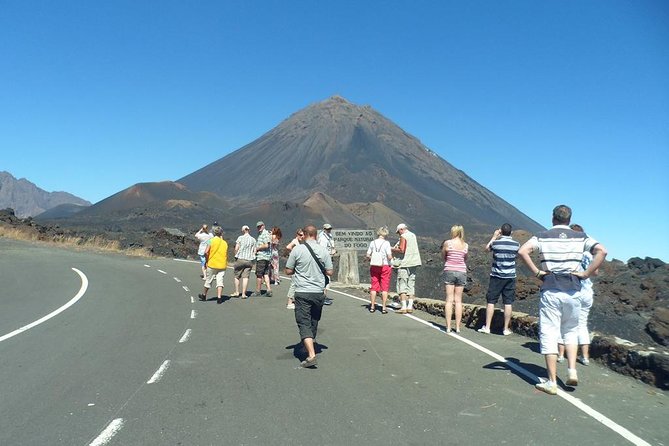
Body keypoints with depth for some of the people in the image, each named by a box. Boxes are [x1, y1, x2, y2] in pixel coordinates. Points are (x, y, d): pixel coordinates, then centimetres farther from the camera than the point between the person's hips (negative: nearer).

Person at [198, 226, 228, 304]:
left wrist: (207, 260, 1)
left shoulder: (212, 240, -5)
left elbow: (206, 252, -12)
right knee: (220, 282, 1)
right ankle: (219, 297, -9)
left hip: (212, 264, -2)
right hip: (222, 265, 2)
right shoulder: (225, 243, 7)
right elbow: (226, 254, 9)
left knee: (208, 281, 11)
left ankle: (204, 295, 27)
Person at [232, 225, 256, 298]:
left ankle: (237, 292, 16)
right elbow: (254, 251, 5)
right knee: (246, 277, 2)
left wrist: (236, 256, 7)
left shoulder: (240, 238, -4)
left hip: (240, 259, -2)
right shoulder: (253, 239, 5)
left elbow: (236, 249, -8)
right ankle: (243, 294, 0)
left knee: (237, 276, 11)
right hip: (249, 260, 2)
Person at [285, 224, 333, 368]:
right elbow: (329, 272, 2)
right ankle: (308, 347, 35)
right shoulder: (323, 251, -1)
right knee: (314, 323, 20)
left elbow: (288, 271, -3)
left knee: (304, 324, -3)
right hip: (319, 292, 3)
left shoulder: (297, 250, -7)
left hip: (302, 293, -3)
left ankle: (311, 355, -16)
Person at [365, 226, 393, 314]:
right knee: (384, 287, 4)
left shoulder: (372, 243, 0)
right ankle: (383, 308, 5)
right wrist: (392, 255, 7)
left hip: (374, 267, 3)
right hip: (385, 267, -3)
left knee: (374, 287, 10)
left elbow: (368, 255, 0)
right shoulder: (386, 243, -10)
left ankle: (372, 307, 14)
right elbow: (389, 257, -15)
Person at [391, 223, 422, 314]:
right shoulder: (413, 235, 15)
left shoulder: (403, 236, -10)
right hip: (414, 263, 8)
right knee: (411, 286, 10)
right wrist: (397, 249, 19)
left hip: (405, 264, -8)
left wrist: (393, 249, -2)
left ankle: (404, 307, -6)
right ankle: (410, 307, 9)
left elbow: (401, 250, -18)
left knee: (402, 286, -3)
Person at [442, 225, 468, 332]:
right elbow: (465, 259, 13)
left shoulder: (447, 243, -4)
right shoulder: (466, 246, 4)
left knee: (449, 300, 1)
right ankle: (457, 327, 9)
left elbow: (443, 256, 7)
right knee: (458, 300, 8)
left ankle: (448, 327, 1)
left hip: (449, 271, -2)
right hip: (461, 272, 2)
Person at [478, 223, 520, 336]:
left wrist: (494, 237, 19)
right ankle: (506, 329, 8)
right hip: (510, 276, 2)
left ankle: (487, 327, 6)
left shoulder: (496, 243, -8)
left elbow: (486, 248, 13)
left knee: (491, 301, 4)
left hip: (496, 276, -2)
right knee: (508, 303, 4)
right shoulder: (516, 244, -2)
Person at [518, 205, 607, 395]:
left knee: (549, 335, 3)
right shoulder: (580, 237, 4)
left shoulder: (543, 236, 0)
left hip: (550, 292, -2)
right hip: (573, 292, 2)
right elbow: (601, 251, -9)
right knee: (570, 331, 23)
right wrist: (586, 273, -6)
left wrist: (536, 272, -8)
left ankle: (552, 382, 5)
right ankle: (572, 370, 10)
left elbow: (522, 251, -16)